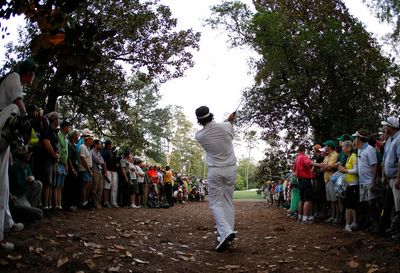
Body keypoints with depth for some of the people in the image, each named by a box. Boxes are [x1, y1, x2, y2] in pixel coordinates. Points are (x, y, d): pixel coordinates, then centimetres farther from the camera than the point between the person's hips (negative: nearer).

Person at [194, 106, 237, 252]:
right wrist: (230, 121, 31)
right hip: (231, 169, 2)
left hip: (215, 171, -2)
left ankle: (226, 232, -17)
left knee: (215, 203, 3)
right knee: (228, 202, 11)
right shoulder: (226, 126, -8)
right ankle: (227, 235, 12)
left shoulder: (199, 136, -8)